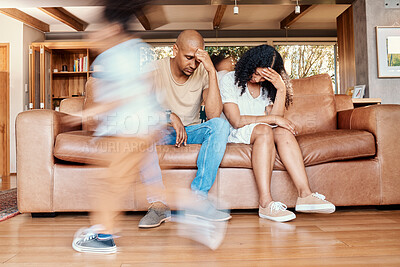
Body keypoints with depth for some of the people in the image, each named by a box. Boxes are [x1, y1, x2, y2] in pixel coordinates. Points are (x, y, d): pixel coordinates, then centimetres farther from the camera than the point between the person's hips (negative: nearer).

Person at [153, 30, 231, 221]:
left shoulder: (203, 73, -7)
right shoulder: (155, 70, -8)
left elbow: (214, 115, -21)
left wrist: (212, 71, -25)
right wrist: (170, 116, -32)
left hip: (191, 132, 1)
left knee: (220, 125, -28)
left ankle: (198, 197, -30)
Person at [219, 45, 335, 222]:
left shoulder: (268, 86, 12)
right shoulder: (231, 80, -3)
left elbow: (277, 120, -2)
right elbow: (236, 121, -14)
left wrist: (282, 90, -12)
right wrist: (272, 119, -15)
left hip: (265, 134, 5)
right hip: (234, 135, -4)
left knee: (283, 131, -27)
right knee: (264, 130, -34)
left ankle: (304, 194, -37)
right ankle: (265, 202, -42)